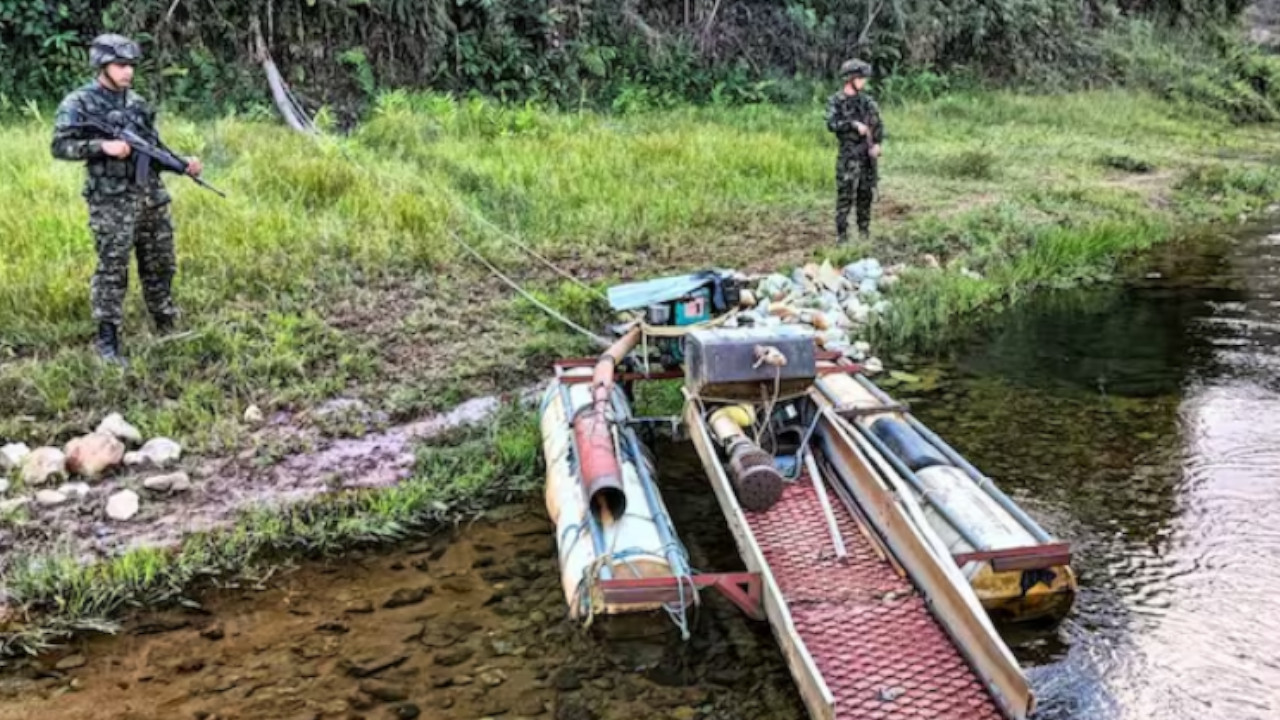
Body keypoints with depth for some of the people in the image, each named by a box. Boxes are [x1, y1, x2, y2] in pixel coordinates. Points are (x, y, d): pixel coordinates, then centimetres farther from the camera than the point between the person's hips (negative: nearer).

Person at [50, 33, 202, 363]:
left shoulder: (137, 103, 13)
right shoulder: (79, 102, -5)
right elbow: (61, 146, -11)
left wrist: (183, 163, -1)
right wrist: (102, 146, -23)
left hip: (151, 197, 6)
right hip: (111, 201, -6)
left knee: (161, 264, 14)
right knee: (112, 269, -4)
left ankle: (167, 326, 30)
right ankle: (108, 339, 4)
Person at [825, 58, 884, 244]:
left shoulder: (867, 100, 10)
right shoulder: (836, 101, -3)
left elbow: (878, 124, 10)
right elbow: (831, 124, -16)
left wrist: (877, 143, -5)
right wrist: (854, 124, -23)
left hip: (868, 154, 5)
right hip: (848, 155, -5)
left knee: (866, 194, 8)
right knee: (845, 195, -8)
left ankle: (864, 231, 18)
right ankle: (841, 234, -4)